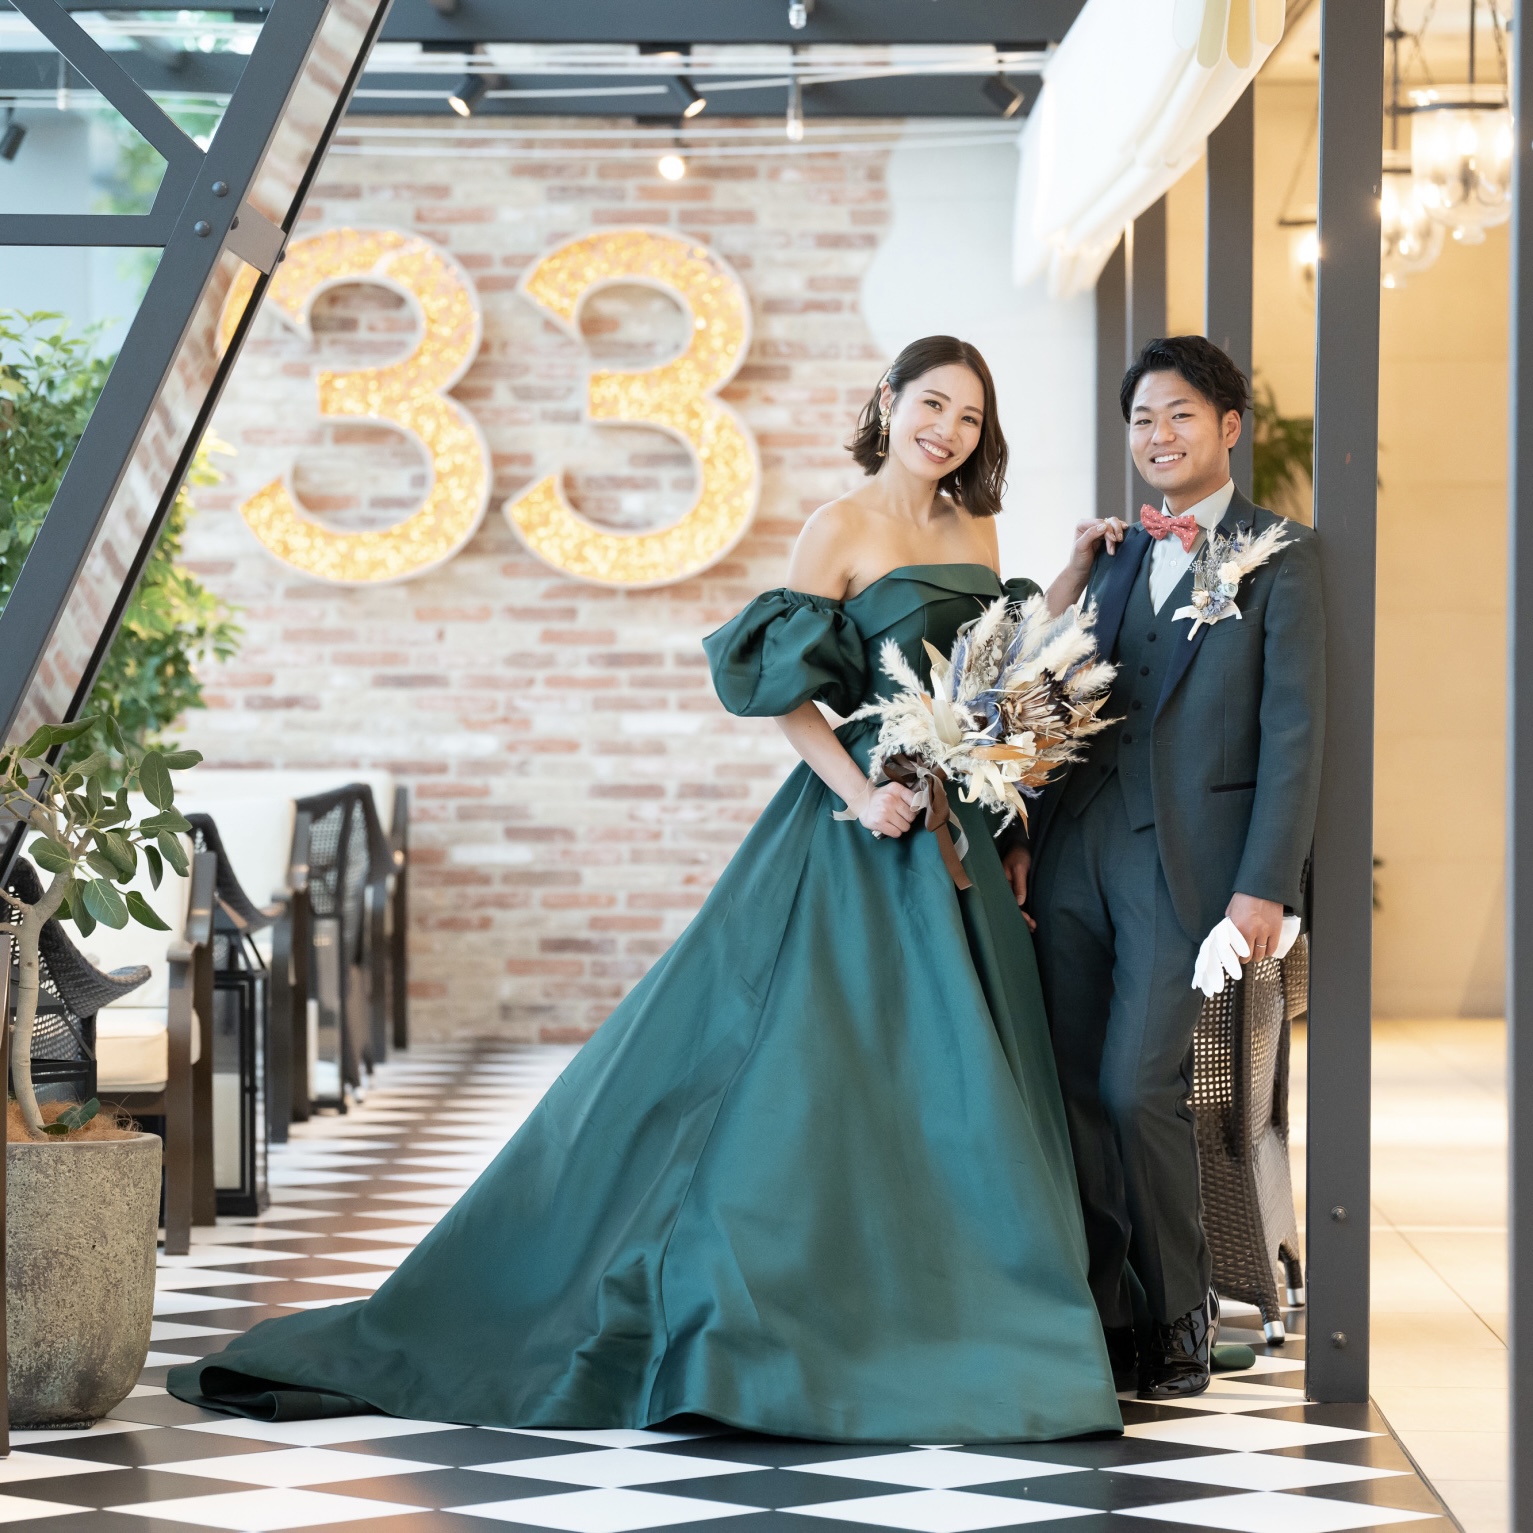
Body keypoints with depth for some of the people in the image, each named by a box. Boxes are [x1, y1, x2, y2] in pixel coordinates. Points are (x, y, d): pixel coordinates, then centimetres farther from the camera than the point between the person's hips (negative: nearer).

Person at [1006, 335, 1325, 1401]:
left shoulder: (1280, 556, 0)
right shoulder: (1112, 555, 16)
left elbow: (1294, 731, -6)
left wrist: (1265, 886, -13)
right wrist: (1026, 835, 7)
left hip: (1190, 860, -5)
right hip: (1079, 854, 5)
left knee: (1140, 1086, -11)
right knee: (1075, 1091, 3)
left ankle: (1182, 1313, 7)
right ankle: (1098, 1320, 12)